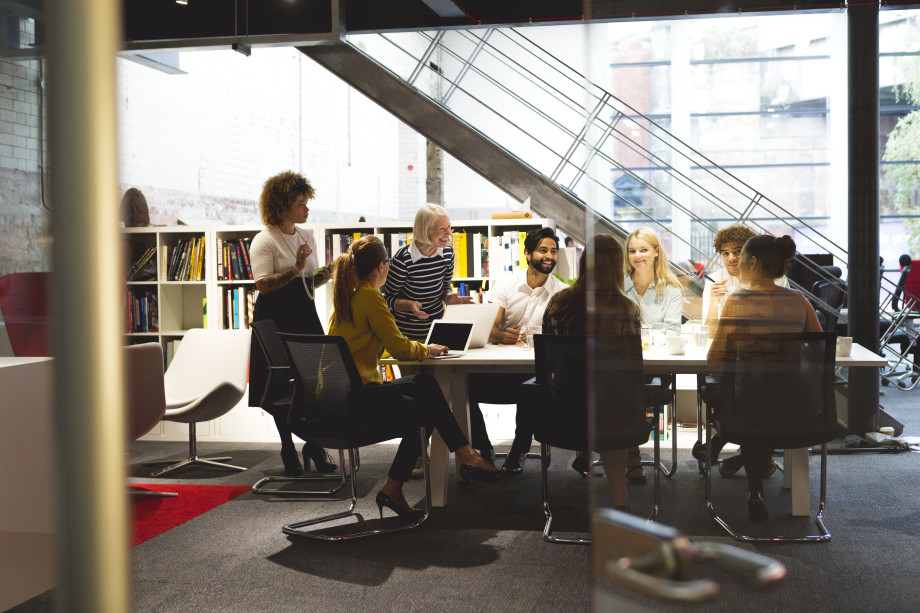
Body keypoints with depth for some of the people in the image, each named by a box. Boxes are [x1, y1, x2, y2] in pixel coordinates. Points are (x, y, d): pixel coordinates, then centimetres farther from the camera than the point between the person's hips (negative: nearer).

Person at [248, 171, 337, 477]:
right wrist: (296, 268, -25)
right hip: (276, 319, -5)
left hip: (305, 314, 5)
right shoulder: (264, 241, -9)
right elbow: (263, 285, -20)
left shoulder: (307, 236, 11)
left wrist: (325, 273, -3)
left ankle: (314, 444, 15)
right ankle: (288, 448, 18)